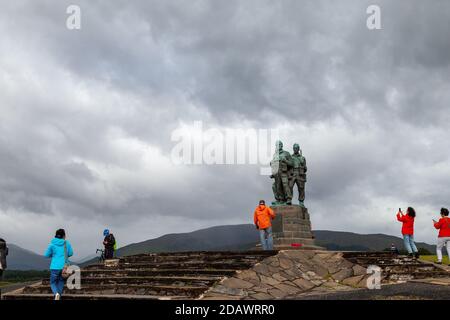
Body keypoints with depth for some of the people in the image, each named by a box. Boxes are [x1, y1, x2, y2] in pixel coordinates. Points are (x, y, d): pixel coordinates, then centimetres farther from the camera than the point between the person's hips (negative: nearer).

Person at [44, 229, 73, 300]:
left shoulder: (52, 244, -1)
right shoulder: (67, 243, 2)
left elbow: (46, 255, 3)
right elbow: (70, 253, 3)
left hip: (55, 267, -1)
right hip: (64, 266, 2)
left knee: (53, 283, 11)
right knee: (61, 282, 18)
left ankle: (56, 293, -18)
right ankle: (58, 297, 10)